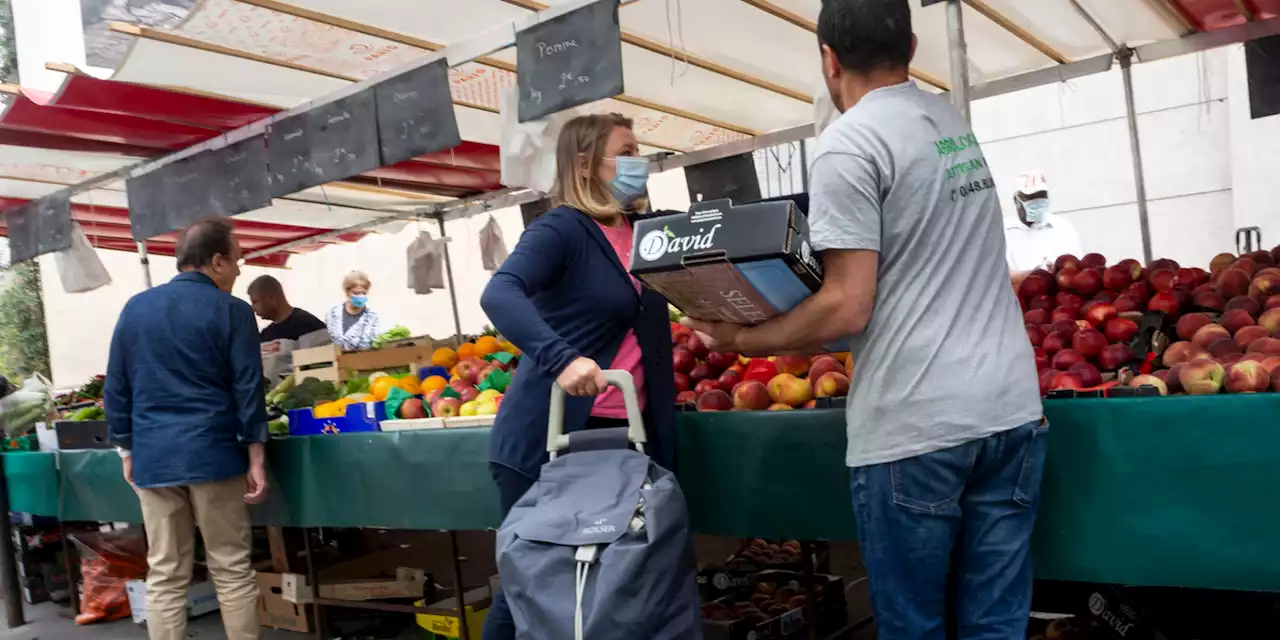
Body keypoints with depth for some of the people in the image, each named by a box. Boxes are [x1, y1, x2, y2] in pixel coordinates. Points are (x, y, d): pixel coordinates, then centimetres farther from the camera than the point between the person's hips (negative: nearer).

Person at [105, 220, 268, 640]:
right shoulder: (232, 310, -4)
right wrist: (256, 460, -3)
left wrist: (127, 451, 19)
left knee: (164, 578, 9)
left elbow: (116, 388, 12)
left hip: (153, 457, 4)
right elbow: (248, 389, -7)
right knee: (232, 571, 5)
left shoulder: (135, 308, 9)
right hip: (213, 454, -4)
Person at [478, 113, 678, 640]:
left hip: (626, 430, 7)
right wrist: (561, 359, -41)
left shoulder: (641, 233, 11)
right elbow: (500, 295, -27)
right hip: (551, 434, -7)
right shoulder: (562, 228, -11)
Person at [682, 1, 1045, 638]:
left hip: (916, 428, -7)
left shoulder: (849, 144, -11)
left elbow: (847, 309, -15)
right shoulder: (952, 120, 14)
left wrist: (739, 338, -3)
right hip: (1011, 407, 7)